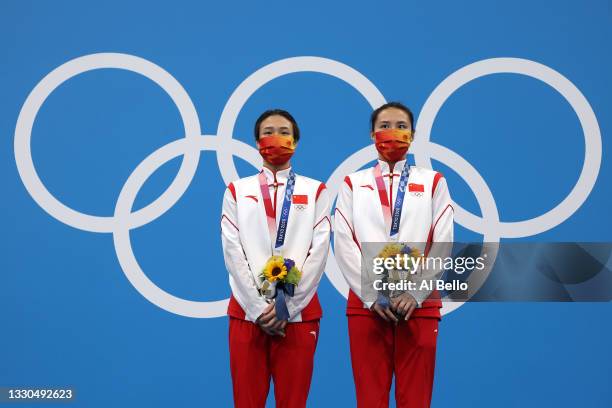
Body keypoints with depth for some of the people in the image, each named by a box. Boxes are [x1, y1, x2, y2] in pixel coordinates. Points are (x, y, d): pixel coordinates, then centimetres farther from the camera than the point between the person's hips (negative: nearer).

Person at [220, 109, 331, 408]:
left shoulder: (315, 191, 9)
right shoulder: (237, 190, 10)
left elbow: (319, 251, -2)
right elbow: (232, 252, 0)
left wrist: (288, 306, -11)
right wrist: (257, 307, -10)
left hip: (299, 312, 0)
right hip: (247, 310, 1)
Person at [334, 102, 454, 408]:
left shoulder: (433, 182, 10)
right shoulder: (353, 184, 11)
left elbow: (443, 245, 1)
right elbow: (344, 244, 0)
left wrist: (415, 294, -11)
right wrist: (371, 296, -10)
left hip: (418, 303, 0)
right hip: (365, 302, 0)